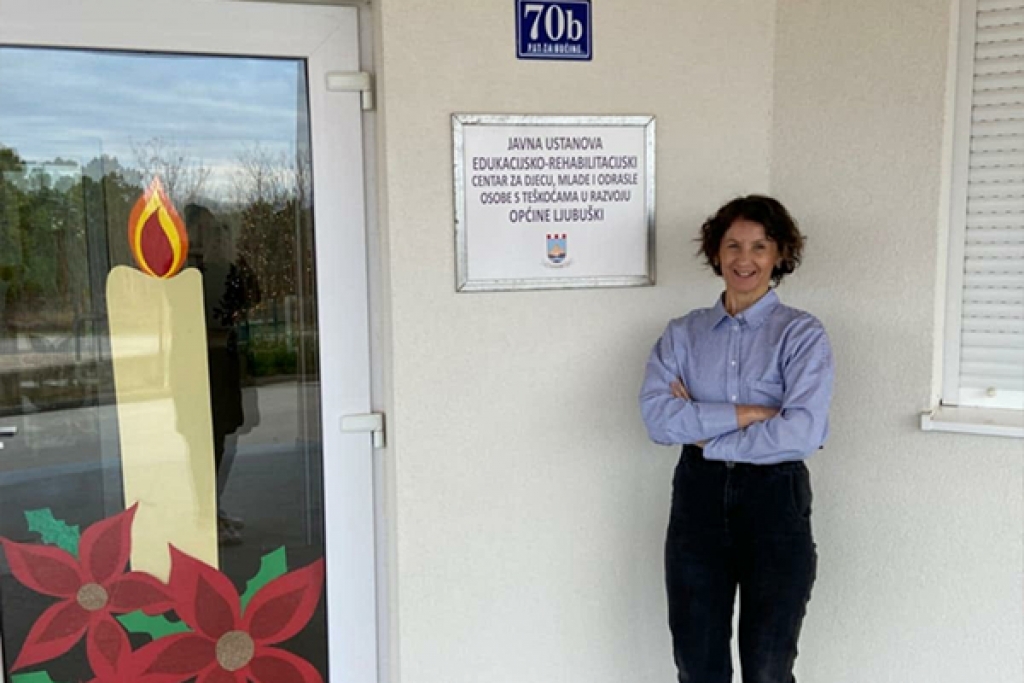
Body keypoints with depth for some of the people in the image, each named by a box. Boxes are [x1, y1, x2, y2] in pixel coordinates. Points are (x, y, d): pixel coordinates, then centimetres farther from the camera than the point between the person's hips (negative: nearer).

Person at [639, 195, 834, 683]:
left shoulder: (802, 334, -4)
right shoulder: (683, 333, 4)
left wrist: (702, 432, -12)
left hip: (775, 499, -2)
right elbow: (657, 417, -11)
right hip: (699, 497, 3)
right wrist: (748, 412, -17)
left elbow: (803, 432, -19)